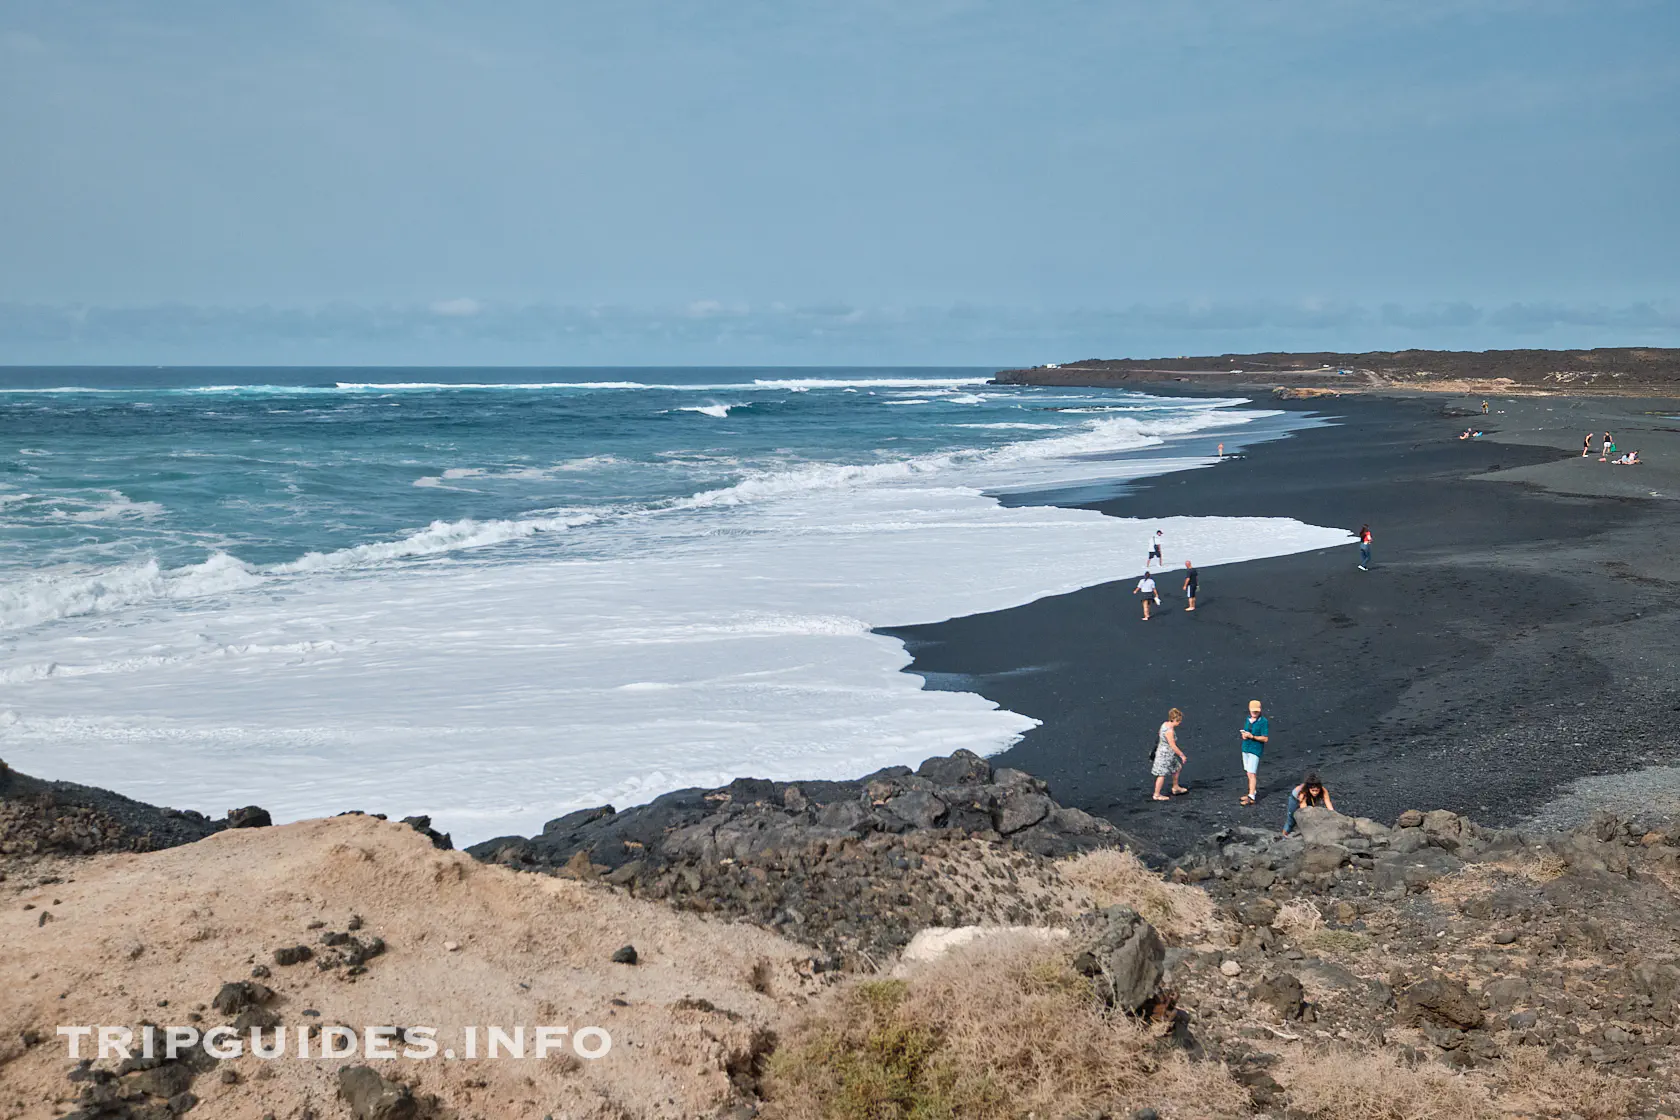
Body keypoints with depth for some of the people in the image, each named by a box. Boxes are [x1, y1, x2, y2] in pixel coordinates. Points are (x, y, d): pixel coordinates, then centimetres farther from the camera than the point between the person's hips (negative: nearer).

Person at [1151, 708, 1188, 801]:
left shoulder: (1165, 724, -1)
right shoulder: (1169, 731, -29)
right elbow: (1173, 746, -24)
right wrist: (1182, 755, -12)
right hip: (1165, 754, -10)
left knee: (1177, 767, 24)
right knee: (1162, 775, 3)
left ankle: (1175, 787, 41)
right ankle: (1157, 795, 15)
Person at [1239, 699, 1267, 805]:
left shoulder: (1263, 722, -12)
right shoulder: (1248, 719, 9)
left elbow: (1265, 739, -14)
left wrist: (1252, 736, -22)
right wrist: (1244, 735, -3)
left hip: (1255, 749, -7)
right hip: (1245, 748, 7)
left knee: (1252, 773, -11)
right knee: (1248, 772, 15)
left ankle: (1251, 797, -12)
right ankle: (1253, 791, 28)